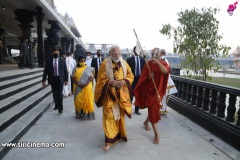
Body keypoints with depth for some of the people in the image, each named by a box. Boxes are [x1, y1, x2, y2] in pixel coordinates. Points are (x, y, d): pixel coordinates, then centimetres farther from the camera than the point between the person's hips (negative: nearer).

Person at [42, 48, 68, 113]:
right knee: (55, 94, 13)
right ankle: (56, 105, 31)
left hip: (60, 79, -2)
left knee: (59, 94, -5)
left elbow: (65, 71, 2)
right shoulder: (48, 60, 0)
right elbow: (45, 71, -2)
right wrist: (43, 80, -7)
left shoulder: (62, 61, -1)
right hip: (52, 79, 2)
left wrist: (66, 80, 0)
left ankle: (60, 108, 1)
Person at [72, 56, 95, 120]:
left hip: (87, 88, -1)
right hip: (78, 88, 1)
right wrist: (78, 84, -15)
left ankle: (87, 114, 10)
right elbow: (73, 77, -1)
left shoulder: (89, 68, 2)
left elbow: (92, 77, -3)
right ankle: (79, 114, 16)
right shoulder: (75, 69, 5)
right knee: (78, 100, 5)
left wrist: (86, 83, -16)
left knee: (87, 100, 0)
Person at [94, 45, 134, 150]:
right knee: (109, 116, -3)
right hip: (110, 93, -4)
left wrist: (124, 81, -13)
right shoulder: (105, 63, -10)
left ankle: (119, 134, 35)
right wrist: (111, 82, -23)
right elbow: (101, 79, -7)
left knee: (120, 114, 15)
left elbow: (131, 75, 7)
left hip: (122, 93, 4)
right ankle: (110, 140, 6)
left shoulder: (124, 63, 3)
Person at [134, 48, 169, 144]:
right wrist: (148, 77, -19)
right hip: (149, 89, -1)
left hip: (158, 90, 2)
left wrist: (158, 62, -38)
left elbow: (165, 71, -25)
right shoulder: (148, 64, 0)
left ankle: (146, 122, 43)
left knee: (154, 108, 13)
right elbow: (143, 77, 2)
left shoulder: (163, 63, -2)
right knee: (153, 109, -5)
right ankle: (156, 134, 1)